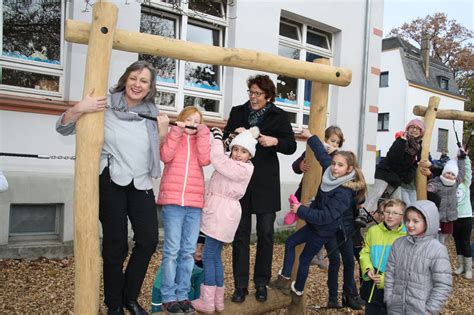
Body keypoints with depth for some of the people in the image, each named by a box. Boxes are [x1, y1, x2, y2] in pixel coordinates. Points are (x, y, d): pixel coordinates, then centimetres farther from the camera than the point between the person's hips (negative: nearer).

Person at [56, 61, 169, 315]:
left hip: (141, 184, 4)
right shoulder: (105, 105, -3)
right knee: (116, 245, 1)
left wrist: (162, 133, -3)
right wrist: (79, 108, -23)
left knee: (149, 239, 1)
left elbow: (159, 153, 16)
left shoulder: (151, 112, 10)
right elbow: (63, 128, -4)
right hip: (111, 181, -4)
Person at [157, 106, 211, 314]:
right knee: (172, 250, -4)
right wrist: (176, 131, -7)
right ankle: (168, 296, 5)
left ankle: (182, 295, 13)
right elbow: (166, 156, -8)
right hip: (172, 200, -3)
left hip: (194, 203, 3)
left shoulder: (201, 140, 18)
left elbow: (205, 160, -2)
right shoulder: (173, 137, 12)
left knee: (188, 251, 5)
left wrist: (203, 134, -2)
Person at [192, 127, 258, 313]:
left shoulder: (243, 169, -13)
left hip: (223, 214, -10)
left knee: (209, 256, -6)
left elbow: (218, 160, -20)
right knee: (215, 256, 12)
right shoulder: (232, 164, 15)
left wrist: (218, 137, -9)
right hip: (219, 212, 10)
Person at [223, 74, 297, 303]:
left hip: (266, 183, -1)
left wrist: (274, 141, -19)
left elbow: (291, 146, 0)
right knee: (240, 233, 4)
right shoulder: (238, 112, 7)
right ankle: (240, 285, 13)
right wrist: (235, 134, -12)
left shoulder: (279, 116, 2)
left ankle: (261, 283, 19)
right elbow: (225, 140, 9)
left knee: (265, 233, 3)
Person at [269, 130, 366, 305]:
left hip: (323, 231, -8)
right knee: (290, 243, 16)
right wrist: (310, 137, 13)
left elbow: (326, 216, -34)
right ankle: (285, 279, 25)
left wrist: (301, 210, -29)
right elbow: (323, 155, 8)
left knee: (304, 259, 7)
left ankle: (297, 291, 28)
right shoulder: (331, 172, -11)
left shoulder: (344, 193, -32)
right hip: (315, 223, 8)